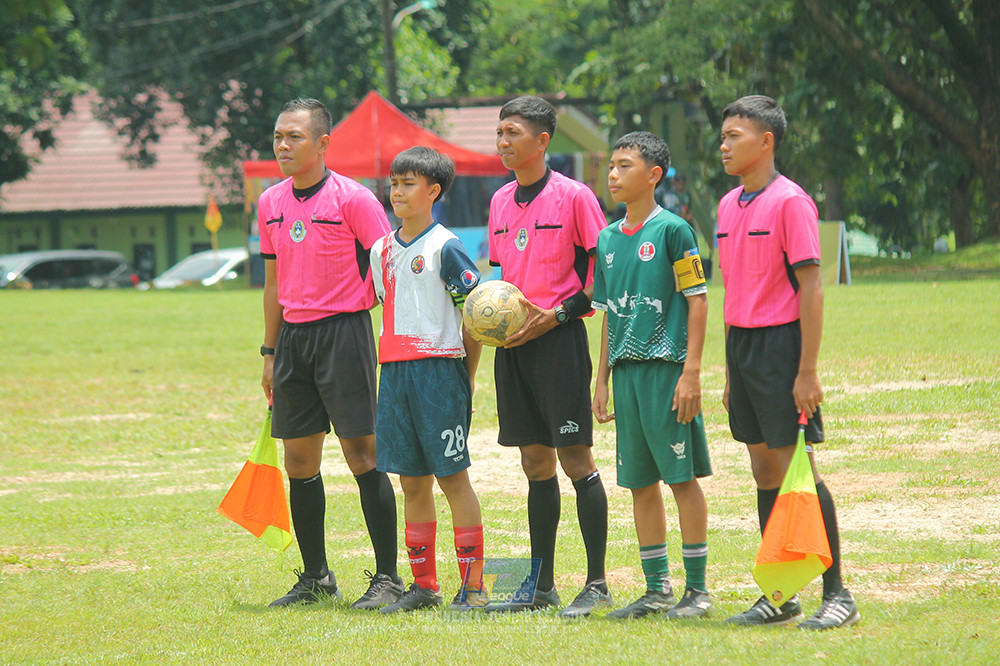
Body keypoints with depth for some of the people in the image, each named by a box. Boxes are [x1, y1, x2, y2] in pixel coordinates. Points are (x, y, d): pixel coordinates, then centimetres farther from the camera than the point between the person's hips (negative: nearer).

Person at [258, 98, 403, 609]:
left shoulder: (352, 198, -8)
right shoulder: (270, 203, 11)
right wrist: (270, 352, 17)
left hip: (343, 330, -6)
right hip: (293, 333, 6)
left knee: (362, 453, -7)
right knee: (299, 460, 7)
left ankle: (388, 577, -4)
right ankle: (315, 577, 17)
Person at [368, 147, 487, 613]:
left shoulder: (445, 249, -7)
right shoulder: (382, 251, 13)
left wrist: (464, 382, -6)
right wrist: (395, 370, 14)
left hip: (440, 369, -6)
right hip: (395, 372, 6)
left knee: (453, 477, -5)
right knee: (412, 482, 8)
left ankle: (472, 586, -1)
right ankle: (423, 585, 14)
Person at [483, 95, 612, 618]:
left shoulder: (573, 196, -7)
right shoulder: (501, 201, 13)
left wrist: (557, 315, -15)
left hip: (558, 339, -7)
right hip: (513, 342, 7)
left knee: (575, 458, -6)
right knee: (535, 462, 9)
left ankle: (597, 583, -2)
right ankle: (541, 586, 13)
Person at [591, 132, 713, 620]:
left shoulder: (672, 230, -7)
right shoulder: (608, 239, 12)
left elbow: (697, 301, -9)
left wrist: (690, 373, -15)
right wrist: (602, 379, 15)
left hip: (667, 368, -7)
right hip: (627, 372, 7)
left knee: (683, 477, -3)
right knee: (640, 483, 8)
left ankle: (697, 589, 2)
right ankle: (656, 589, 15)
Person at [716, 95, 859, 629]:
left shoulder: (789, 201, -11)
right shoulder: (728, 206, 13)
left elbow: (811, 288, -14)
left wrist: (807, 371, -18)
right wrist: (730, 371, 17)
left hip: (781, 344, -8)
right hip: (742, 344, 8)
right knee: (765, 470, 10)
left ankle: (836, 594, -2)